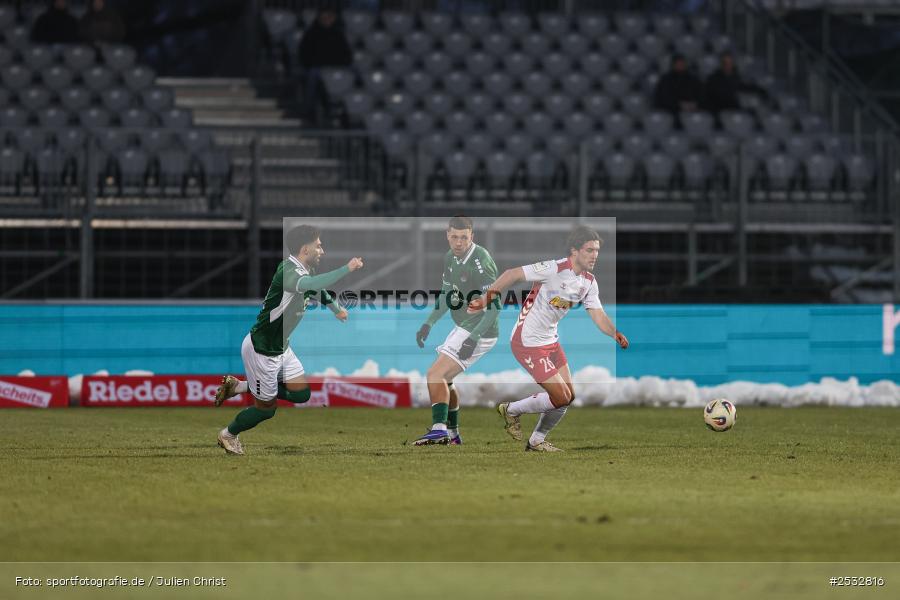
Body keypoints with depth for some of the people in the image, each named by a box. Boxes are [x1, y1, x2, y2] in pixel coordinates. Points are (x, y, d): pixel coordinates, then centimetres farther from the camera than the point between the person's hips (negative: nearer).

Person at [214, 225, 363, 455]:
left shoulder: (304, 271, 1)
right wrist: (347, 269, -48)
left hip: (279, 348, 9)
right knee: (266, 408, 5)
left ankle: (238, 386, 19)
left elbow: (320, 290, 26)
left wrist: (337, 309, 37)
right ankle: (228, 435, 33)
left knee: (301, 393, 9)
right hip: (261, 350, -9)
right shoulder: (288, 271, -28)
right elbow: (310, 285, -51)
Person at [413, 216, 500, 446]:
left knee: (435, 375, -18)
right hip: (462, 329, 10)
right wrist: (429, 324, 10)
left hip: (480, 332, -10)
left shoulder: (481, 261, -22)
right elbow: (446, 296, 20)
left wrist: (474, 337, -28)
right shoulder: (450, 258, 5)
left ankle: (439, 429, -22)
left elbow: (494, 305, -23)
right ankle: (452, 433, 33)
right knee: (443, 379, 21)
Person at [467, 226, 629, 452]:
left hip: (550, 340, 8)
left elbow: (598, 316, -1)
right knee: (561, 397, -9)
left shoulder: (589, 282, 3)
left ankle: (537, 441, 25)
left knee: (569, 396, 7)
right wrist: (488, 296, -22)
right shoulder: (555, 269, -22)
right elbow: (513, 274, -19)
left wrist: (616, 334, -20)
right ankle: (511, 410, 13)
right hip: (528, 342, -8)